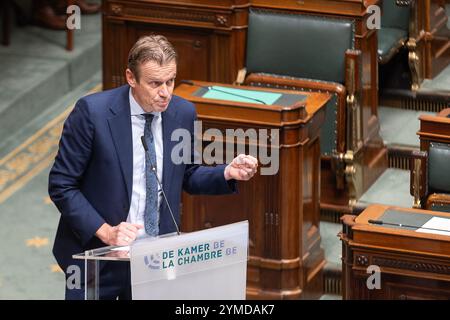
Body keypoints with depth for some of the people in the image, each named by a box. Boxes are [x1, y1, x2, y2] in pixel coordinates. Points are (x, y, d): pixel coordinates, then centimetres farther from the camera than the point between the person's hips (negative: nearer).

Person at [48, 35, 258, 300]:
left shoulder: (183, 113, -2)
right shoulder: (92, 112, -15)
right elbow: (61, 185, -11)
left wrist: (228, 173, -7)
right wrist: (104, 231, -20)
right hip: (97, 255, -3)